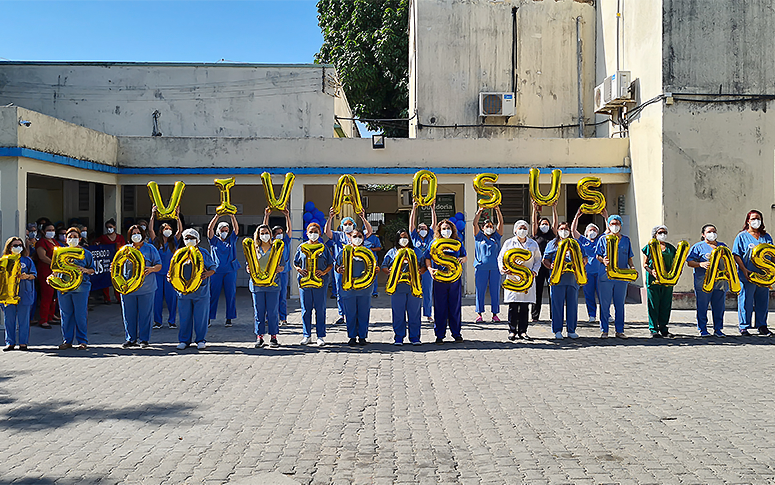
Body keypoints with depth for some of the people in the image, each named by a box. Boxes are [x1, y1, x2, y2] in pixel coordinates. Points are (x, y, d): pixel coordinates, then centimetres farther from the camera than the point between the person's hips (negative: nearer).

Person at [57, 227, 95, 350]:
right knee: (66, 314, 4)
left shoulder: (85, 253, 8)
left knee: (80, 315, -4)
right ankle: (67, 340, 13)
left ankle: (82, 341, 5)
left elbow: (92, 270, 10)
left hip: (80, 287, -3)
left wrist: (85, 270, -11)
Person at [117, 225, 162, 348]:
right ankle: (130, 339, 15)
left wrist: (151, 269, -19)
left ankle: (144, 339, 9)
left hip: (146, 288, -3)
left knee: (145, 314, 0)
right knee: (129, 314, 5)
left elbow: (159, 266, 3)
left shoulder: (150, 249, 6)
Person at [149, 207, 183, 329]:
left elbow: (180, 230, -4)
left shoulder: (173, 242, 8)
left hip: (170, 273, 1)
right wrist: (153, 216, -11)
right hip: (158, 273, -1)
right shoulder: (156, 242, 6)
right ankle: (157, 321, 11)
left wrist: (177, 216, -10)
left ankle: (171, 321, 10)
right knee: (157, 297, 1)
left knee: (171, 297, 0)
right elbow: (150, 230, -7)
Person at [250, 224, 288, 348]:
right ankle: (259, 337, 10)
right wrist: (250, 270, -10)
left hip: (273, 283, -1)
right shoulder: (254, 249, 10)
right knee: (259, 311, 3)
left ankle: (273, 336, 7)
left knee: (273, 311, 0)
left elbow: (282, 266, 8)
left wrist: (279, 269, -14)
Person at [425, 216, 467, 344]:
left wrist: (462, 259, -6)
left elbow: (465, 256, 18)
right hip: (439, 280, -1)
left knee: (455, 307, 6)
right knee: (440, 308, 2)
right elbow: (427, 258, 6)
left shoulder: (458, 243, 9)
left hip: (455, 280, 1)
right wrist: (430, 269, -13)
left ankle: (456, 333, 17)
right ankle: (439, 335, 10)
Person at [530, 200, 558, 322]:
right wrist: (535, 209, -3)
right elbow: (534, 222, 4)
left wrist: (554, 208, 2)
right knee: (537, 290, -1)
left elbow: (555, 222, 8)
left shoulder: (552, 234, 16)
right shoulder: (536, 235, 13)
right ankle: (535, 316, 3)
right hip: (539, 265, -1)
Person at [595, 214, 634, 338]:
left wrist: (632, 267, -1)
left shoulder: (626, 240, 14)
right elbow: (598, 255, 5)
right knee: (605, 304, -1)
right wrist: (603, 261, -16)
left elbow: (629, 257, 16)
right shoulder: (603, 239, 7)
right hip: (606, 276, -2)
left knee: (620, 304, 5)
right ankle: (604, 330, 6)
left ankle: (620, 330, 12)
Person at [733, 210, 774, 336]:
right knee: (746, 300, -3)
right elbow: (736, 255, -4)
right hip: (748, 276, -4)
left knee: (763, 301, 8)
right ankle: (744, 327, 4)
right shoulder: (742, 236, 2)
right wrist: (744, 270, -15)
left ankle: (762, 326, 17)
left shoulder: (766, 237, 15)